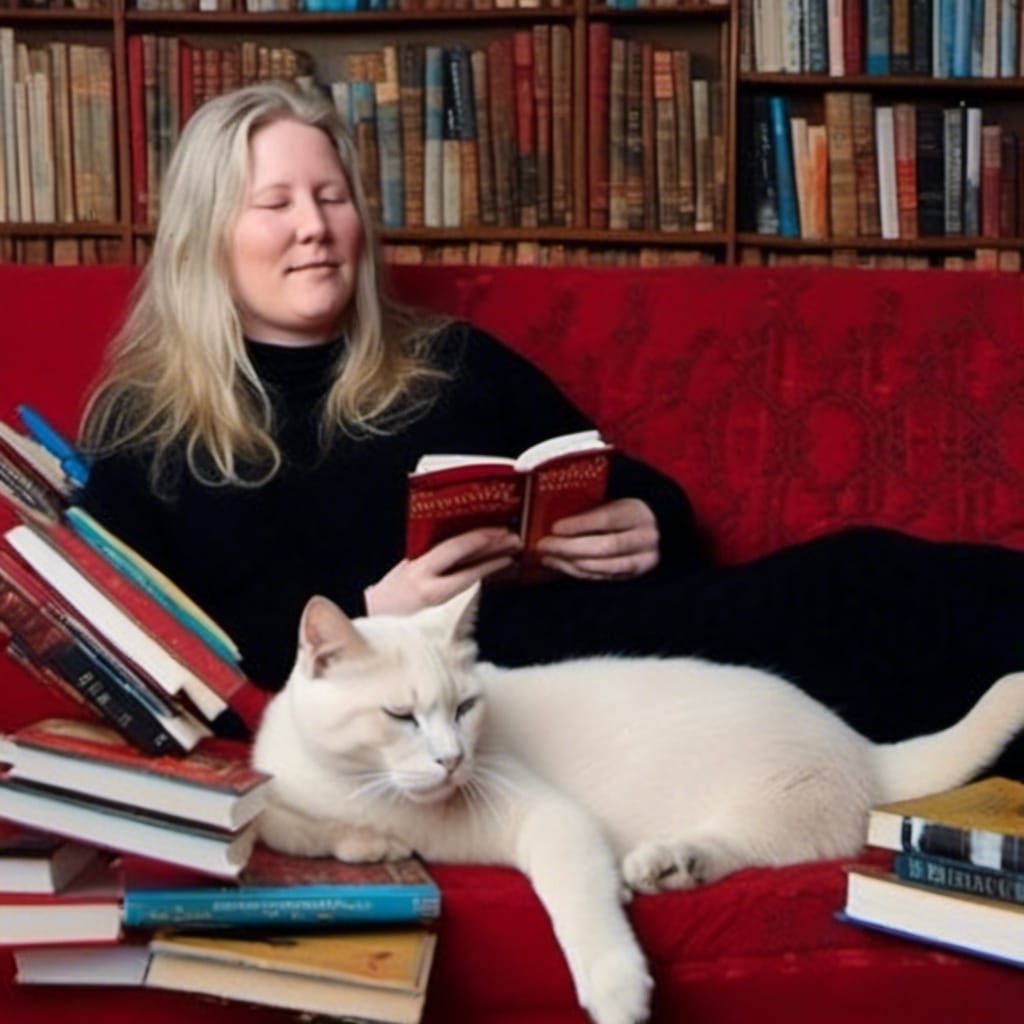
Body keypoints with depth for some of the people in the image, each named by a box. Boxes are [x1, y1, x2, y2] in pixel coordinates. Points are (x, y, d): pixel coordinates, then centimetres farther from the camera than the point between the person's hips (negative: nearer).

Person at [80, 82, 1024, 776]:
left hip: (591, 633, 5)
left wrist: (650, 529, -1)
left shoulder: (451, 361, 25)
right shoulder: (144, 430, 14)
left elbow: (645, 493, 25)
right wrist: (363, 621, -13)